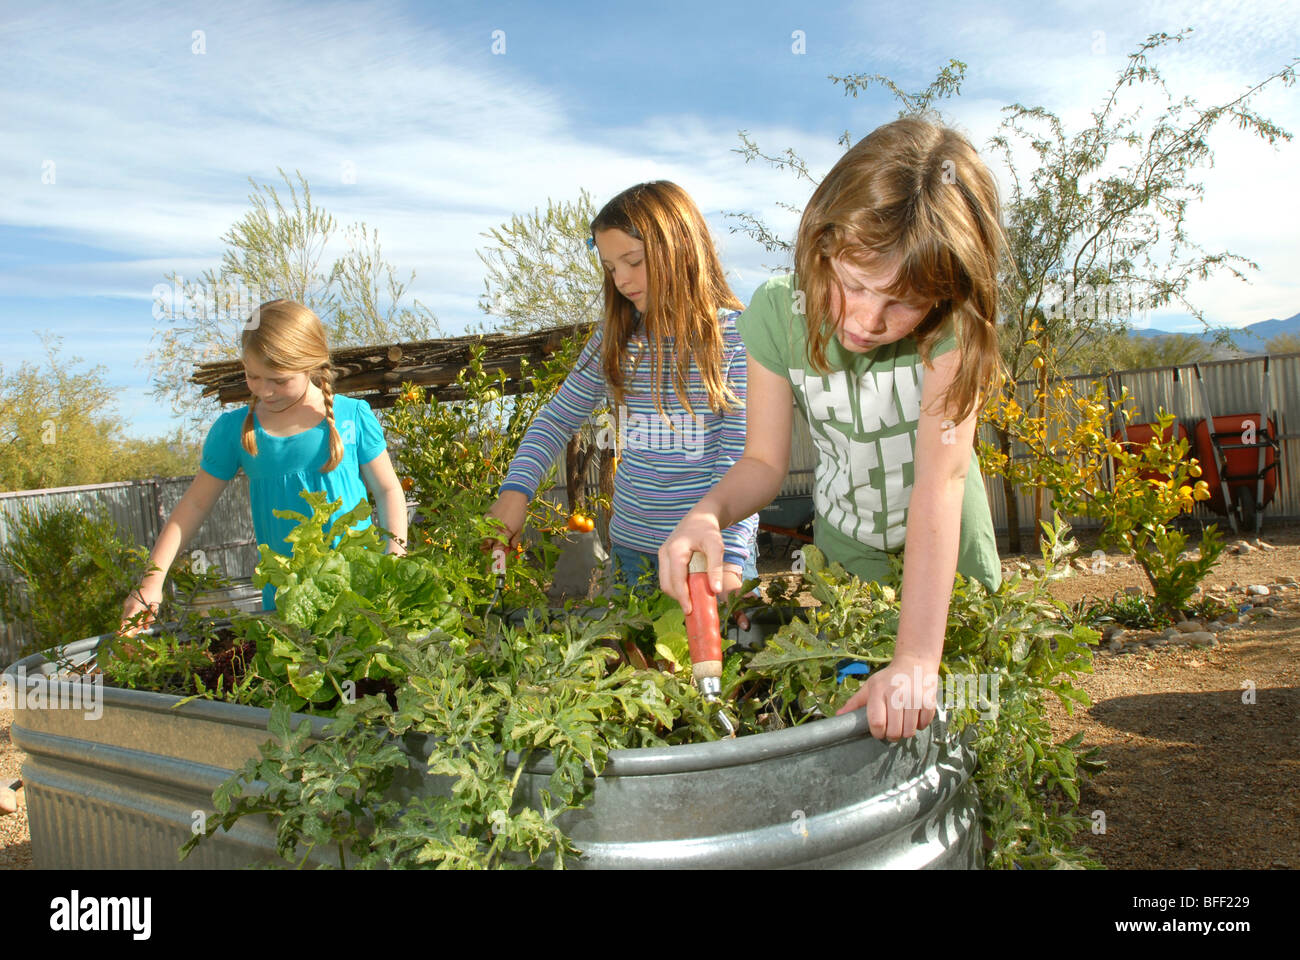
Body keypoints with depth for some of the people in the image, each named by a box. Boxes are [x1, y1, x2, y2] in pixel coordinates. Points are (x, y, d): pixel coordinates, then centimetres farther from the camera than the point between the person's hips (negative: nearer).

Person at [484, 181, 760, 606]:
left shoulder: (736, 336, -10)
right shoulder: (613, 337, 4)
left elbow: (742, 455, -13)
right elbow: (558, 417, 11)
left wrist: (729, 559, -20)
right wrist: (516, 489, -3)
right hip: (631, 545, 4)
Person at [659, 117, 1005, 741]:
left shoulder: (953, 322, -30)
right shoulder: (778, 312, -24)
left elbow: (941, 480, -38)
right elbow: (765, 461, -16)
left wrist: (917, 662, -46)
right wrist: (708, 513, -40)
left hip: (945, 543, -1)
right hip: (844, 537, 1)